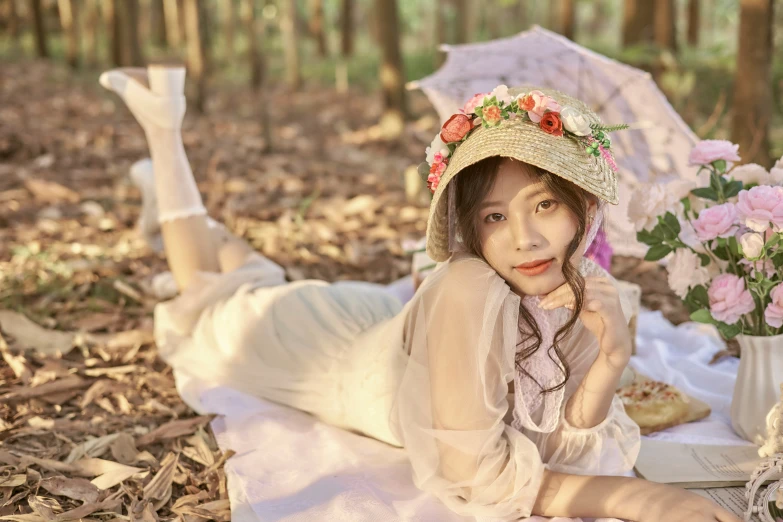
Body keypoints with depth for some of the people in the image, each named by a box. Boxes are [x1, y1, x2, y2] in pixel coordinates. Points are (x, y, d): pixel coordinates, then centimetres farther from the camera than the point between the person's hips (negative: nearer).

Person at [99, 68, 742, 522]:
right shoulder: (469, 291, -44)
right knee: (210, 303, 26)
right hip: (339, 344, -3)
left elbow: (557, 447, -20)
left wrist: (609, 368, -35)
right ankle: (164, 127, 38)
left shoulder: (598, 296, -25)